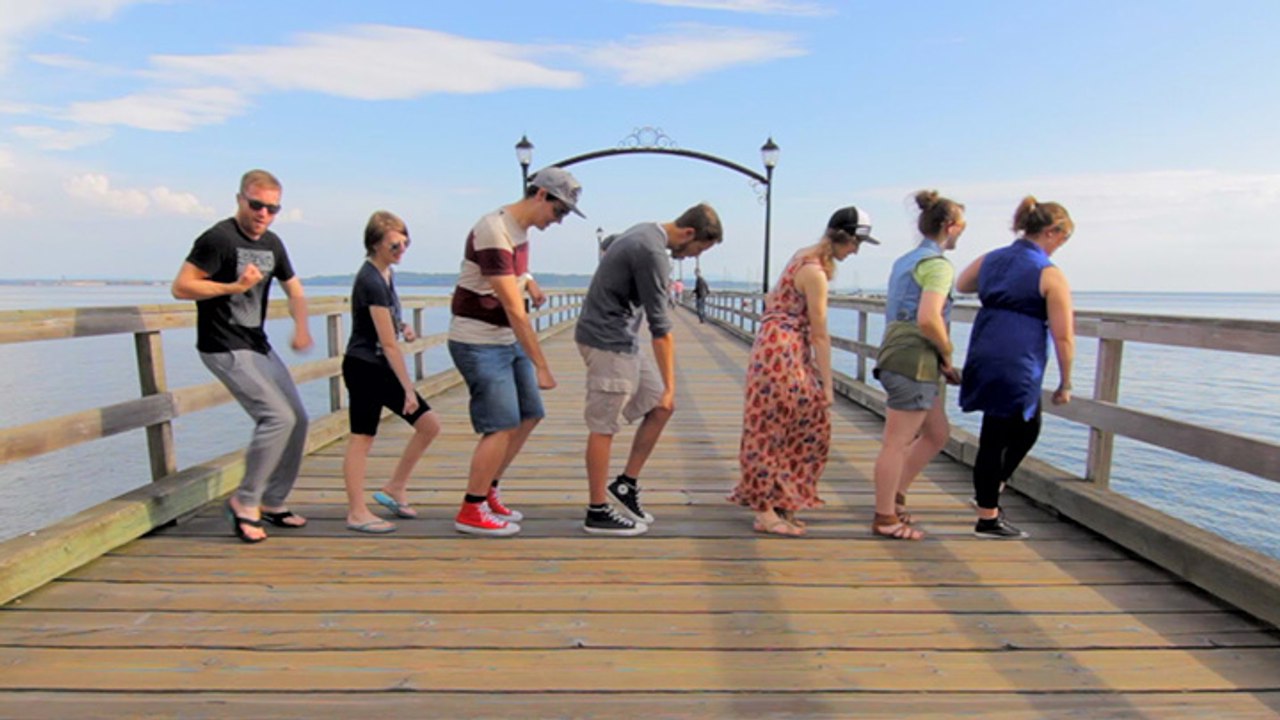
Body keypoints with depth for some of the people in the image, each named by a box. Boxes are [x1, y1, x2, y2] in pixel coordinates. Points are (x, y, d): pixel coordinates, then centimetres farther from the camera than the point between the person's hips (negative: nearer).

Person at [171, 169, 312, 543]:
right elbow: (181, 287, -16)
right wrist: (234, 286, -23)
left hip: (258, 346, 8)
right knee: (278, 416, -19)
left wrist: (301, 326, 3)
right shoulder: (219, 238, -13)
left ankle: (272, 502, 19)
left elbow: (293, 287, 19)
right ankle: (245, 502, -1)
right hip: (225, 348, -8)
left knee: (298, 418, 6)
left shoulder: (272, 244, 9)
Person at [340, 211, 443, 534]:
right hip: (363, 367, -9)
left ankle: (394, 490, 17)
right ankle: (357, 513, 8)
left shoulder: (386, 273, 9)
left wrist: (402, 326, 4)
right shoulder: (371, 281, -19)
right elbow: (389, 343, -20)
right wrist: (408, 388, -19)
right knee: (362, 438, -2)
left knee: (429, 424, 5)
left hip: (381, 368, 9)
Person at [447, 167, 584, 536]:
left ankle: (488, 492, 23)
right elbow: (515, 310, -25)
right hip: (479, 343, -9)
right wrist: (541, 366, -25)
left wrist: (528, 280, 9)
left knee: (529, 416, 9)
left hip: (509, 340, 9)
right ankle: (471, 512, 6)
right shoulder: (494, 232, -21)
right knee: (502, 426, -9)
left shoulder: (521, 228, 8)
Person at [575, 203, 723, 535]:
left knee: (660, 408, 9)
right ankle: (598, 511, 7)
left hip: (623, 341, 10)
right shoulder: (652, 252, -20)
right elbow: (660, 326, -21)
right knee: (603, 427, -3)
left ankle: (626, 485, 17)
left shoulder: (644, 234, 11)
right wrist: (670, 386, -17)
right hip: (608, 342, -10)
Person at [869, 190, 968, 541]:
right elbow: (928, 319, -25)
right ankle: (885, 519, 11)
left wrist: (940, 359, 18)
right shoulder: (938, 264, -11)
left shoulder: (906, 261, 17)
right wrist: (948, 356, -8)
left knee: (937, 433, 20)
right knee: (897, 443, -1)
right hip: (915, 361, -10)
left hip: (897, 355, 10)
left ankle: (894, 495, 26)